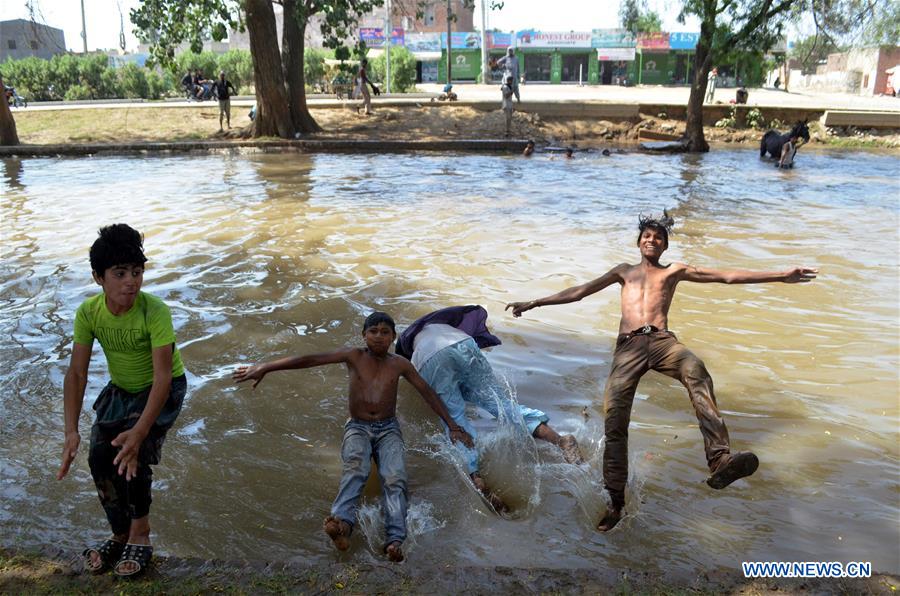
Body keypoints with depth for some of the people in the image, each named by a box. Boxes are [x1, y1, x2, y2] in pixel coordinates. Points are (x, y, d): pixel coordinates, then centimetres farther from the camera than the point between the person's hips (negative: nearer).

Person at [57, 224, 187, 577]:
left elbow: (163, 377, -33)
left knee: (132, 454, -22)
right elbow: (77, 373, -14)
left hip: (163, 390, -4)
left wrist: (139, 431, -43)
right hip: (121, 389, 5)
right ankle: (121, 534, 13)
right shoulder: (88, 312, -17)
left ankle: (140, 532, 3)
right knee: (99, 457, -10)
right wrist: (71, 431, -24)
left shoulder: (154, 311, -31)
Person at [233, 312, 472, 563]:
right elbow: (310, 360, -9)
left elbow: (427, 392, 9)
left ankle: (395, 539, -43)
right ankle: (342, 522, -56)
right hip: (357, 428, -1)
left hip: (388, 429, 1)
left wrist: (452, 425, 4)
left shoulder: (400, 364, 5)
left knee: (395, 478, -27)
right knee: (355, 469, -34)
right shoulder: (354, 356, -1)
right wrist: (264, 368, -14)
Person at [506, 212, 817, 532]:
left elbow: (728, 276, 22)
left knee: (696, 372, -35)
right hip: (628, 346, 1)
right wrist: (534, 303, 26)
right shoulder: (624, 271, 32)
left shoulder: (675, 271, 27)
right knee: (614, 418, -15)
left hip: (661, 339, -1)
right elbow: (580, 291, 31)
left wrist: (781, 276, 16)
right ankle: (615, 502, -8)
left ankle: (720, 462, -48)